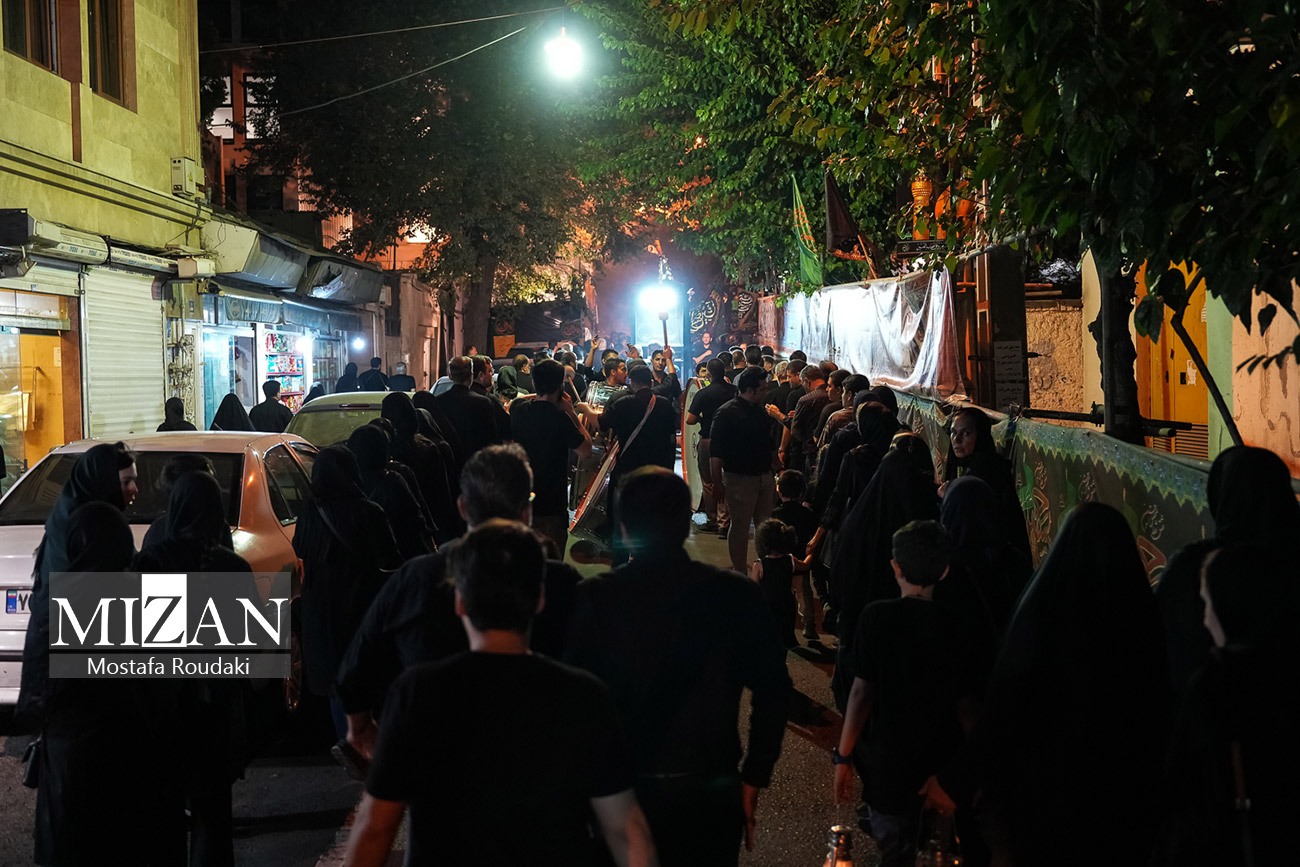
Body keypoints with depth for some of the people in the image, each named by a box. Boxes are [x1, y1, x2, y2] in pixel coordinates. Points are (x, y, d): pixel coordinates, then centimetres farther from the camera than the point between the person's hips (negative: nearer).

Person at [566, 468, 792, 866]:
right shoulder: (737, 597, -9)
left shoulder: (592, 600, -11)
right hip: (711, 792, 0)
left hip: (619, 791, 0)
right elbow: (773, 691, -5)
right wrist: (753, 780, 5)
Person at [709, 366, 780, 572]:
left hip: (764, 476, 7)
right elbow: (716, 453, -14)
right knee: (740, 527, 1)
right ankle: (739, 572, 9)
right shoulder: (727, 413, -11)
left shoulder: (760, 410, 12)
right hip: (739, 478, -7)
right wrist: (718, 482, -17)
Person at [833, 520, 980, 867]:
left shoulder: (878, 616, -10)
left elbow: (862, 691, -12)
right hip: (944, 770, 2)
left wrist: (843, 757, -4)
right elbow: (965, 705, -2)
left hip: (889, 765, -2)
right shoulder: (955, 626, -3)